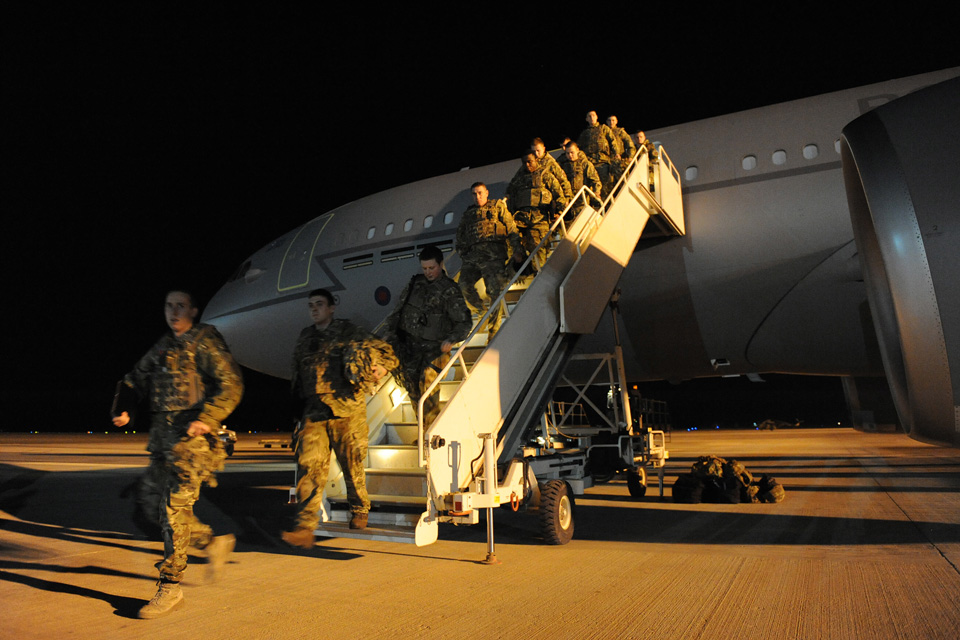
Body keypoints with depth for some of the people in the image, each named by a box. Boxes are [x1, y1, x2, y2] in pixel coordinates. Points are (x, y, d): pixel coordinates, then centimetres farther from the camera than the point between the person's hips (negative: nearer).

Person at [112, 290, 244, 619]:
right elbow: (136, 378, 21)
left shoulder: (204, 342, -4)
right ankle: (214, 542, 24)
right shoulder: (163, 346, 18)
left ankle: (170, 587, 4)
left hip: (191, 434, -8)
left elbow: (231, 383, -12)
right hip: (162, 434, 8)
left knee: (174, 507, -8)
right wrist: (124, 409, 3)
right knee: (151, 503, 9)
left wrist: (207, 419, -21)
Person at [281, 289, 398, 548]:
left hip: (346, 410, -3)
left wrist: (382, 367, -13)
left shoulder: (348, 332, 5)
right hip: (313, 412, 3)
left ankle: (360, 511, 27)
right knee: (309, 464, -8)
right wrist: (300, 402, 22)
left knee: (351, 463, 5)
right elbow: (297, 371, 29)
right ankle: (305, 528, -7)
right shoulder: (305, 337, 19)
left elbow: (385, 350, 6)